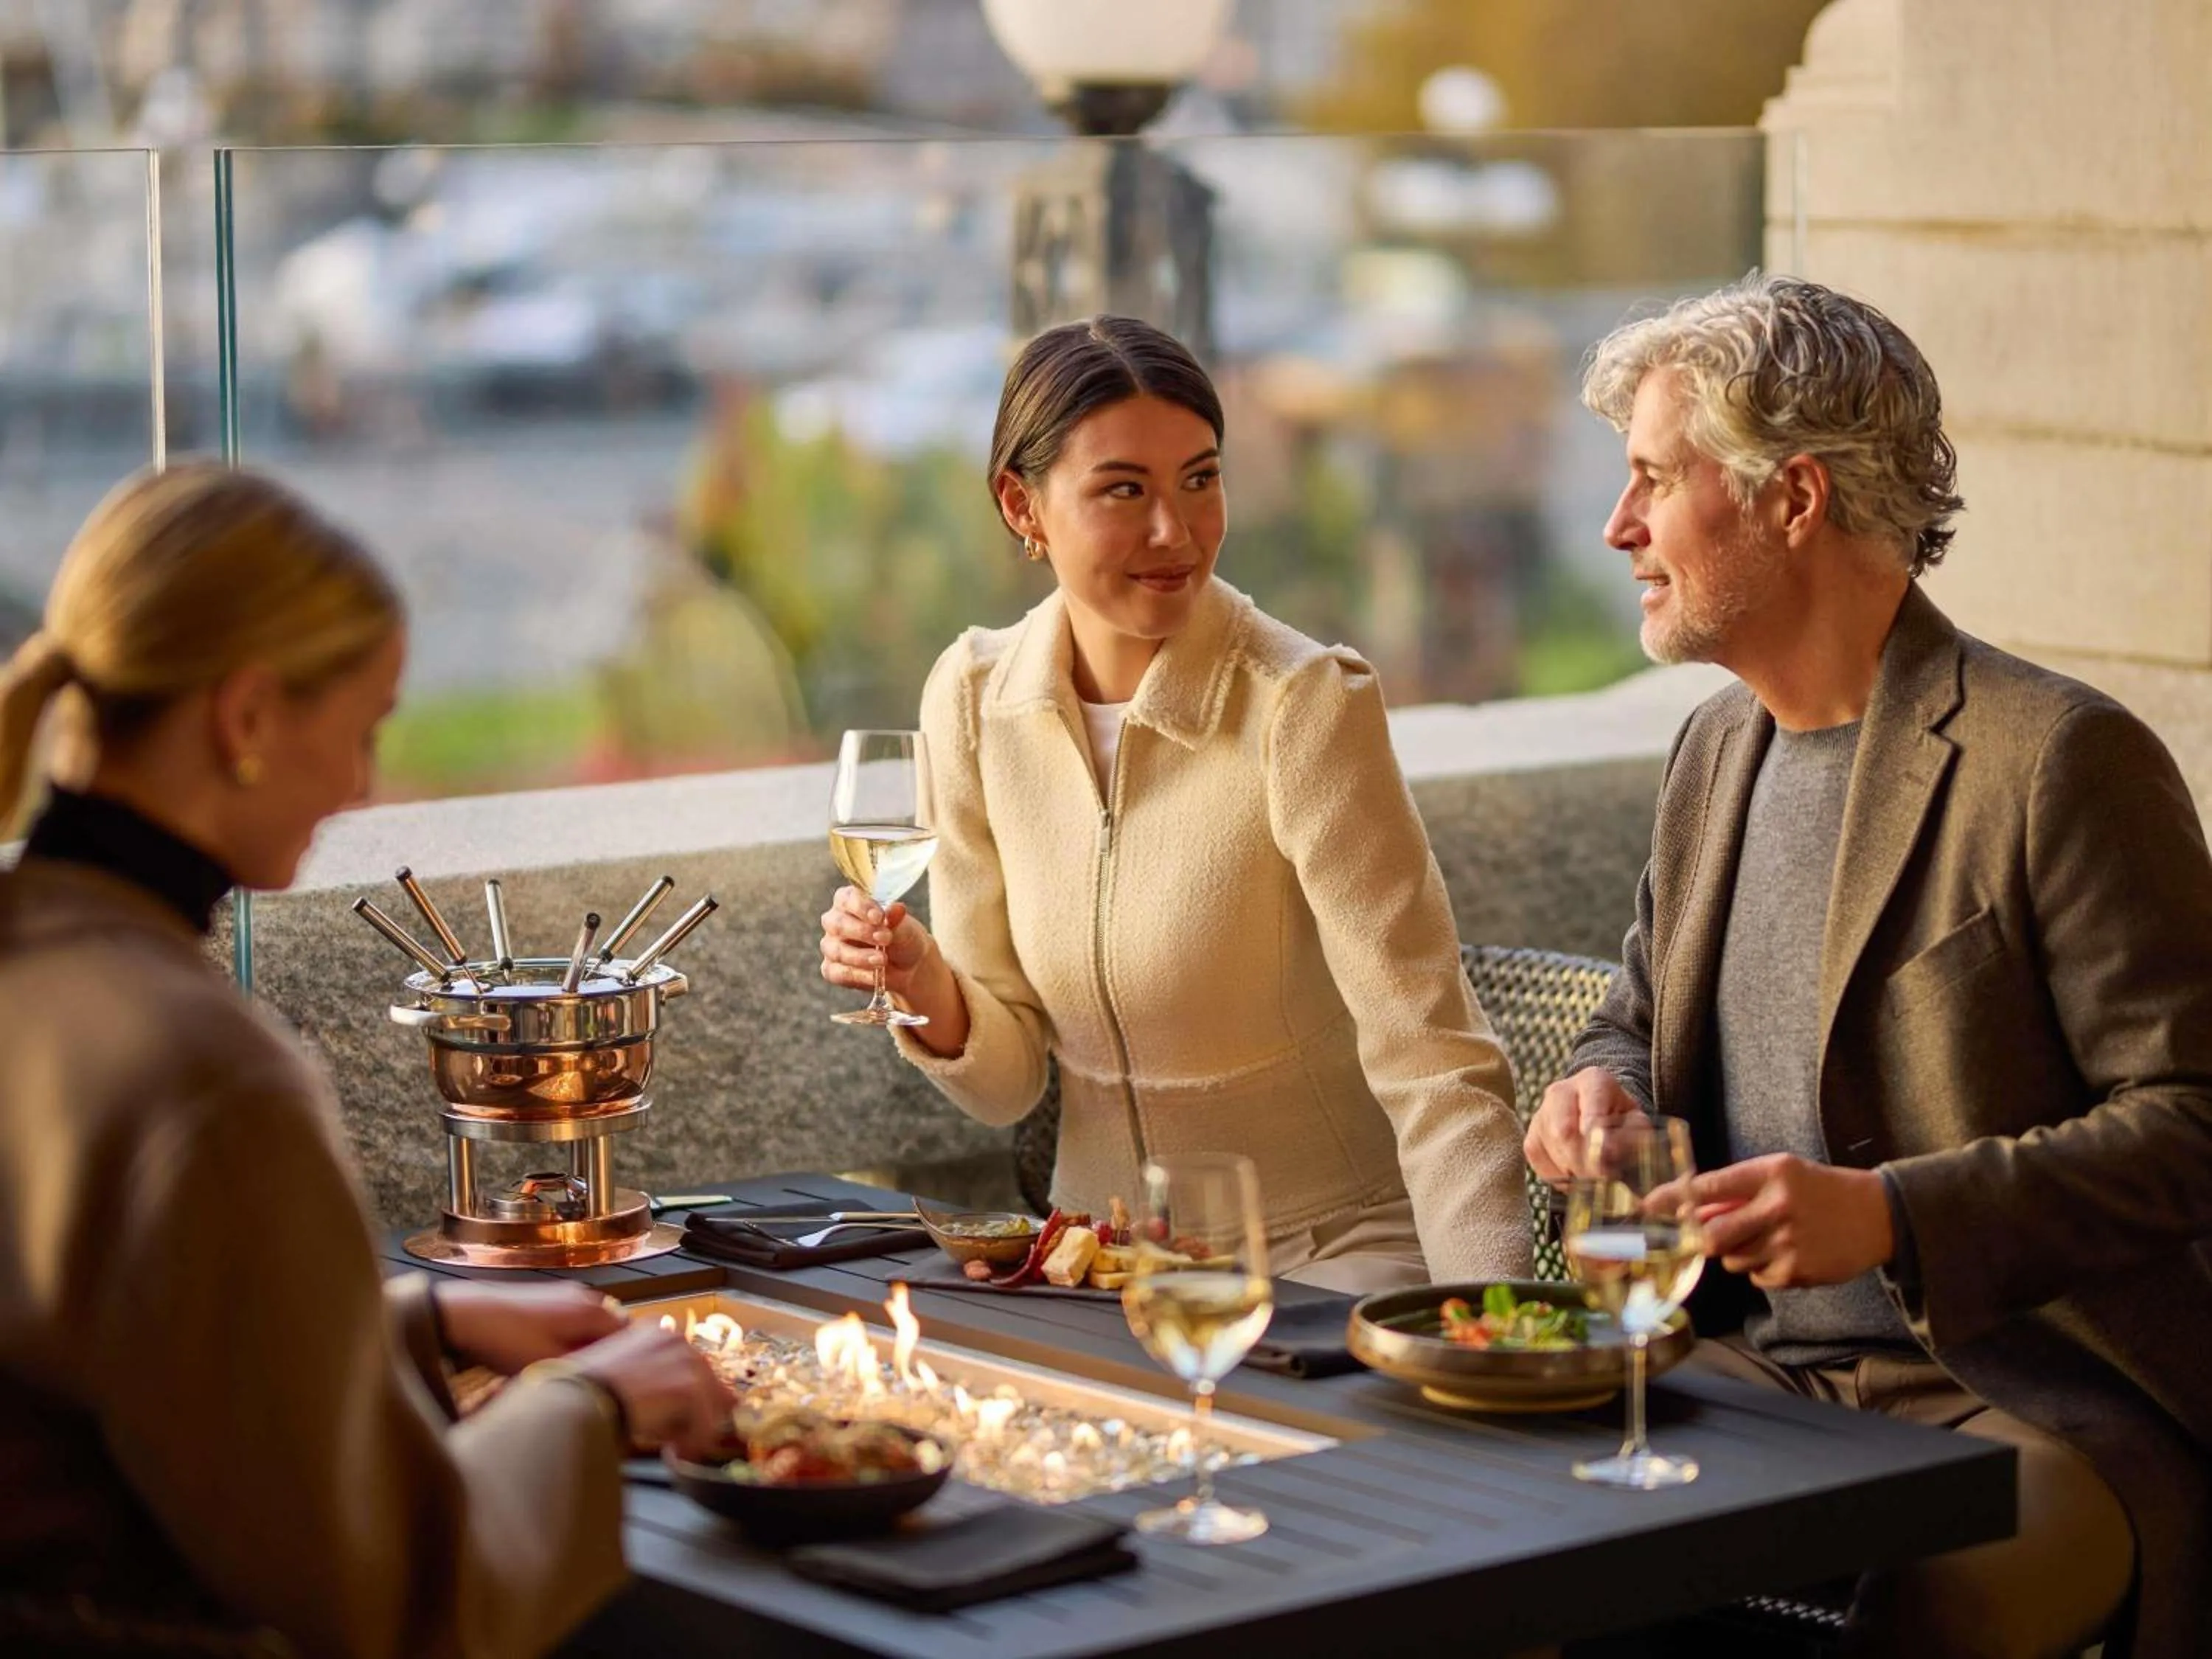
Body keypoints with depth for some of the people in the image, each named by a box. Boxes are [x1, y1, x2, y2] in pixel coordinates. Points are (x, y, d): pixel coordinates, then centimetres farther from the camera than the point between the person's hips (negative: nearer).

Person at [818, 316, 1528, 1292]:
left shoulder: (1302, 703, -17)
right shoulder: (974, 697, -2)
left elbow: (1434, 1066, -20)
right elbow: (1007, 1078, 4)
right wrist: (927, 988, -17)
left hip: (1334, 1256, -4)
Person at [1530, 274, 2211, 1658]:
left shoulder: (2061, 760, -11)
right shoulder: (1720, 748, 15)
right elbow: (1641, 1018, 28)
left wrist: (1890, 1215, -22)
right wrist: (1604, 1093, 4)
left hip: (2024, 1401, -6)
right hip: (1750, 1374, 6)